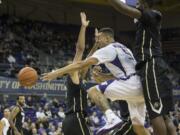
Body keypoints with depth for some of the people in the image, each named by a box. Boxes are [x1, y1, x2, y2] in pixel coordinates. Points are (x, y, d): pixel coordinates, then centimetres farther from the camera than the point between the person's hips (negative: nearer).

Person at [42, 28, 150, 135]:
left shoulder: (107, 49, 1)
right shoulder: (122, 49, 28)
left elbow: (82, 64, -4)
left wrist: (58, 72, -3)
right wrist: (102, 76, 27)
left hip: (130, 84, -9)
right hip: (139, 86, 9)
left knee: (93, 91, -2)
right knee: (138, 126, 12)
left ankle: (112, 118, -21)